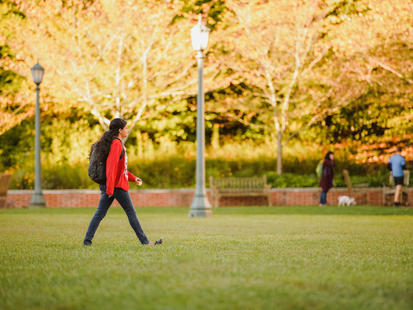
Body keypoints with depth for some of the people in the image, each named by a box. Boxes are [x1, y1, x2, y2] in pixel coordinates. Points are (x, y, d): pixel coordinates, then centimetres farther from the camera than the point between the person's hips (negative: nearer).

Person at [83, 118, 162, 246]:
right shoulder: (116, 144, -14)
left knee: (100, 213, 6)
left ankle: (87, 240, 2)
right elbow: (111, 166, -21)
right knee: (131, 212, -2)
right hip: (117, 185, -9)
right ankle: (145, 241, 3)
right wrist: (110, 188, -24)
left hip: (109, 185, 9)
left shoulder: (118, 143, 18)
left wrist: (133, 178, 18)